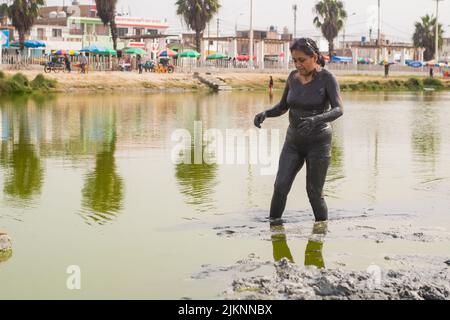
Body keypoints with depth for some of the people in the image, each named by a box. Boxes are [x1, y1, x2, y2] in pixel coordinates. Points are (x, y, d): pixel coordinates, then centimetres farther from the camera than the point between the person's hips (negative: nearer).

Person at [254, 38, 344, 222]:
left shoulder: (328, 78, -14)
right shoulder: (293, 77, 2)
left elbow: (338, 110, -26)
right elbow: (283, 107, 11)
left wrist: (316, 119, -45)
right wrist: (265, 114, -10)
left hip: (318, 143, -4)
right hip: (294, 142, 4)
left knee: (314, 194, -1)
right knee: (280, 187, -10)